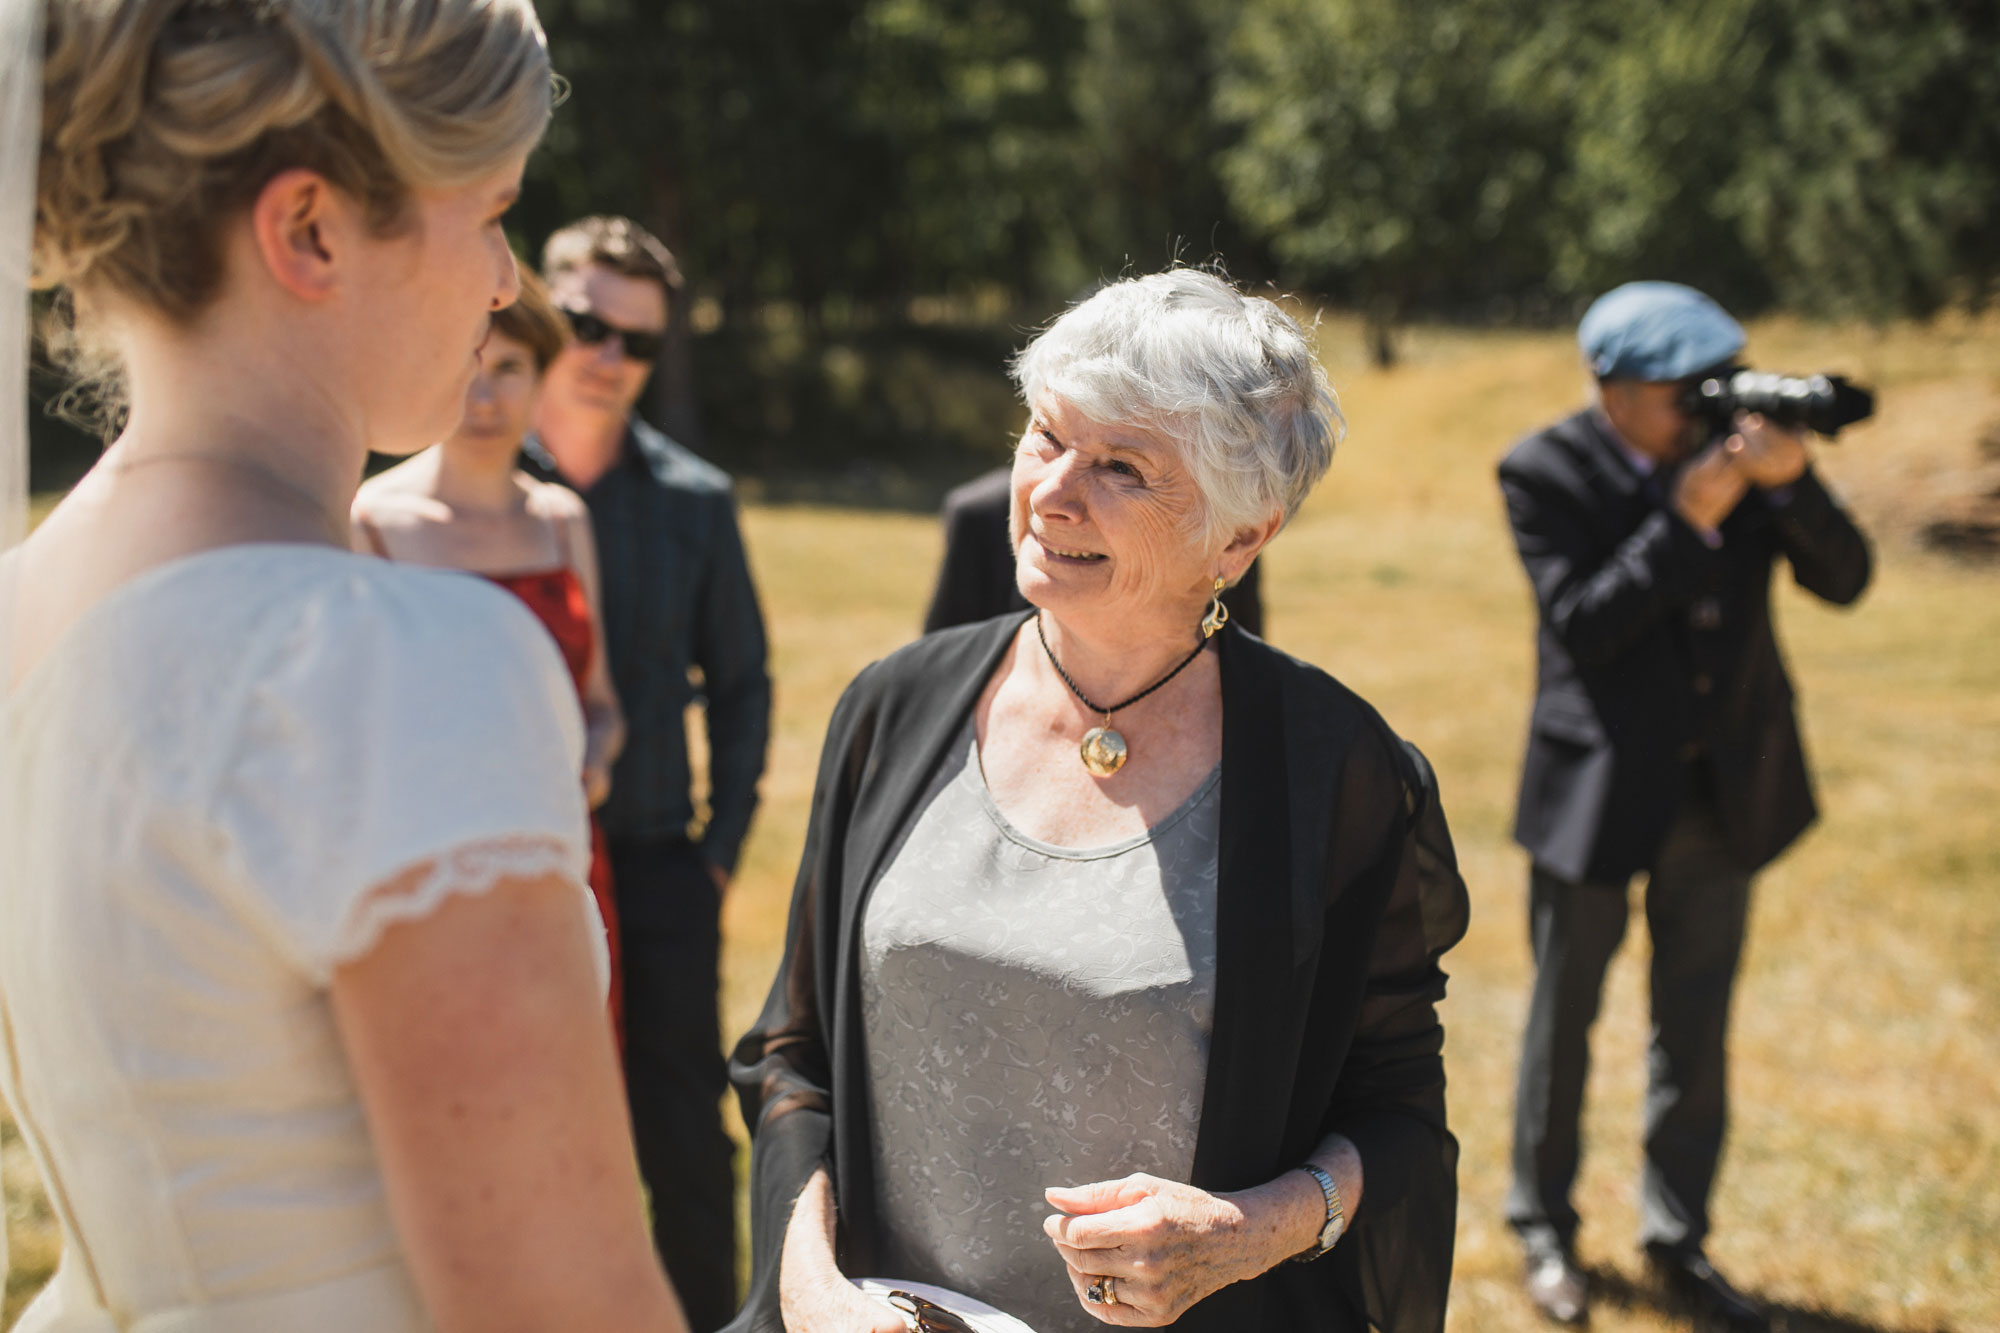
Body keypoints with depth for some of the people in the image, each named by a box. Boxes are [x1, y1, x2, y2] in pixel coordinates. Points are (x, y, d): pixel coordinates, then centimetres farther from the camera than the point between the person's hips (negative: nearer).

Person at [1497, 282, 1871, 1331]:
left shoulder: (1739, 445, -2)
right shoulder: (1546, 472, -13)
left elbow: (1844, 580, -5)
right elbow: (1581, 627, -21)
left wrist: (1791, 483, -23)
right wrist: (1687, 521, -28)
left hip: (1724, 790, 4)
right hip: (1600, 790, -3)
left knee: (1696, 1027, 13)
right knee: (1564, 1018, 11)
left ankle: (1676, 1239, 29)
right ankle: (1544, 1227, 30)